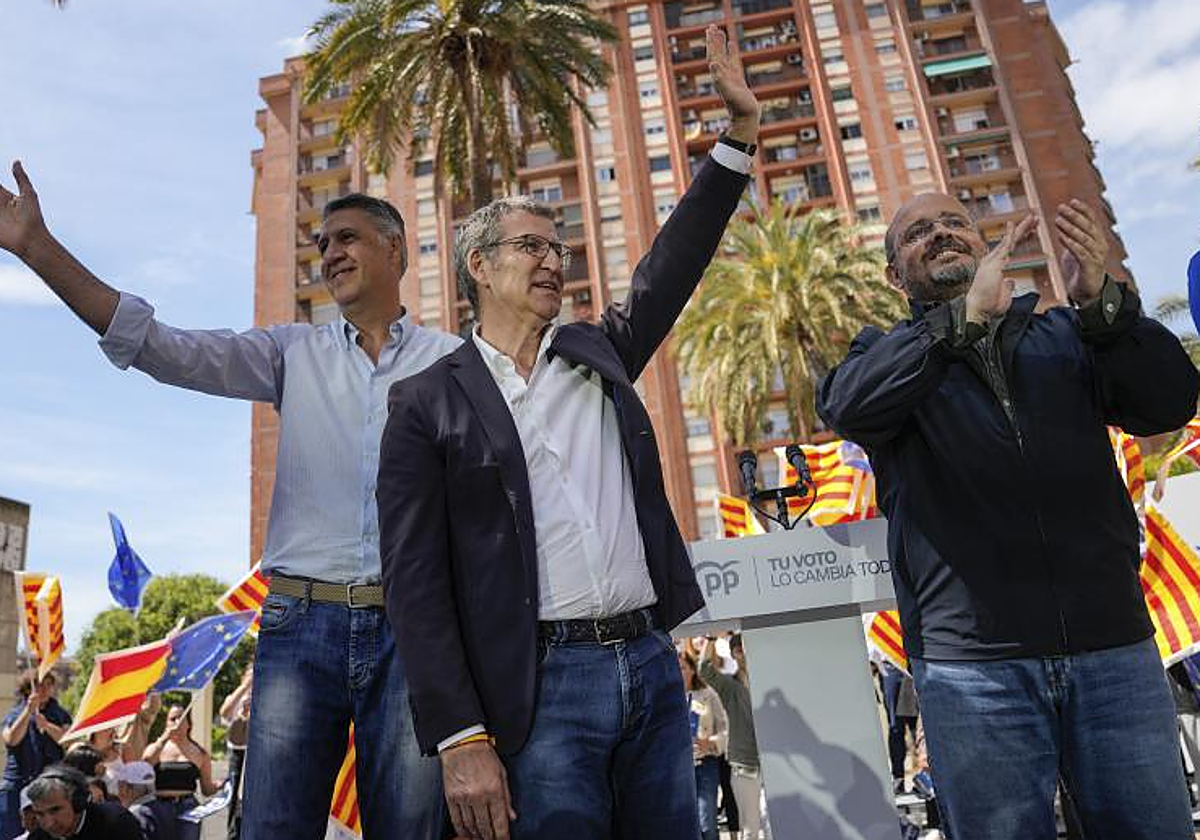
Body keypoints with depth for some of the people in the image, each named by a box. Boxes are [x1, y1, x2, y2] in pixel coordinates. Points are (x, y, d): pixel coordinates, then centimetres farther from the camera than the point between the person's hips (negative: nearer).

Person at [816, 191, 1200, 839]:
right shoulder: (890, 354, 9)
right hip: (972, 663, -2)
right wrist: (966, 315, -21)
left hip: (1113, 647, 3)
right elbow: (846, 406, -13)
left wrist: (1100, 301, -16)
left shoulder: (1064, 333, 14)